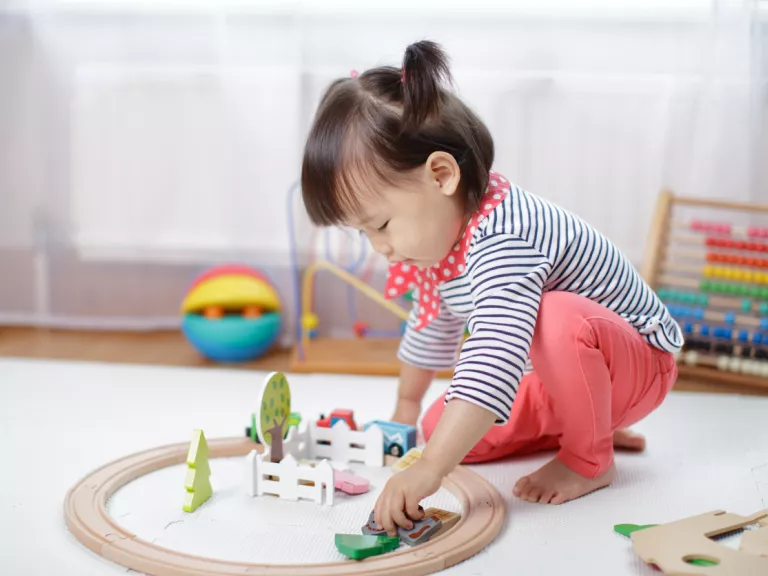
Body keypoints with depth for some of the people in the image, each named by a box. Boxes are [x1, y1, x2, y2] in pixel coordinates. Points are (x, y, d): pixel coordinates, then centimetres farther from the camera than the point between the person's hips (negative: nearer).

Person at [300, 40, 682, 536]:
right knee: (442, 428, -1)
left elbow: (492, 364, -48)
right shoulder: (443, 237, -4)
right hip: (562, 381, 9)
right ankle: (587, 425, 12)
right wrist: (406, 407, 26)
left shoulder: (501, 243, -36)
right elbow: (433, 324, 16)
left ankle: (590, 460, -14)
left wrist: (429, 470, -51)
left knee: (559, 319, -39)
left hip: (636, 363, -9)